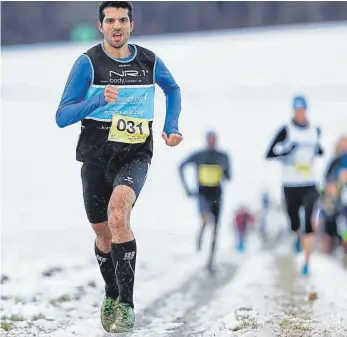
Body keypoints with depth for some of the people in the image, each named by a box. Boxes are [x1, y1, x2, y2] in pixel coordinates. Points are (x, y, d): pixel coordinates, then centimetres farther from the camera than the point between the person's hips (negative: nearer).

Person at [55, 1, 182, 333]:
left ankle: (126, 304, -27)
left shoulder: (149, 61, 2)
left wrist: (171, 127, 11)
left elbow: (172, 89, 26)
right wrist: (99, 99, -27)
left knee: (118, 209, -29)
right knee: (103, 234, 12)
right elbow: (62, 116, -11)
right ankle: (111, 293, 42)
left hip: (134, 157, -1)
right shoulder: (88, 62, -6)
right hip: (95, 157, 1)